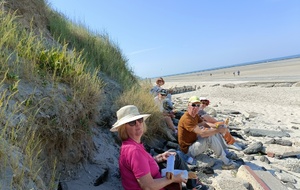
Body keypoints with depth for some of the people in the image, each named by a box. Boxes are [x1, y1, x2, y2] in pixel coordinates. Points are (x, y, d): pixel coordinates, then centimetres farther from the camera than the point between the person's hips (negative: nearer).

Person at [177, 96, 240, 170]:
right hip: (188, 149, -10)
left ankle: (225, 153, 10)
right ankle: (226, 162, -18)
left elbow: (205, 125, 6)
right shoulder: (186, 119, -26)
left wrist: (216, 129, -13)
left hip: (194, 141, 10)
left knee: (214, 131, 7)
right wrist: (218, 130, -24)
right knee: (211, 137, -27)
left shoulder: (195, 115, 6)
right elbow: (202, 133, -32)